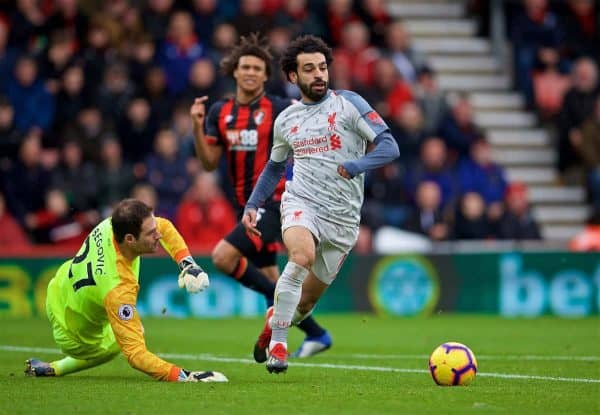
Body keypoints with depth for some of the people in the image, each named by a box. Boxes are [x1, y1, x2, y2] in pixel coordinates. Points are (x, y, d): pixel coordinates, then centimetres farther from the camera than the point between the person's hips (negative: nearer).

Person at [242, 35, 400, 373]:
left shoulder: (349, 104, -2)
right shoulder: (286, 120, 10)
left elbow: (389, 147, -10)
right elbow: (275, 167, 26)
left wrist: (356, 165, -27)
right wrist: (253, 205, 14)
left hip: (343, 216, 0)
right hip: (301, 203, 0)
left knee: (308, 299, 8)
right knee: (303, 256, -33)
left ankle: (275, 319, 43)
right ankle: (278, 343, -22)